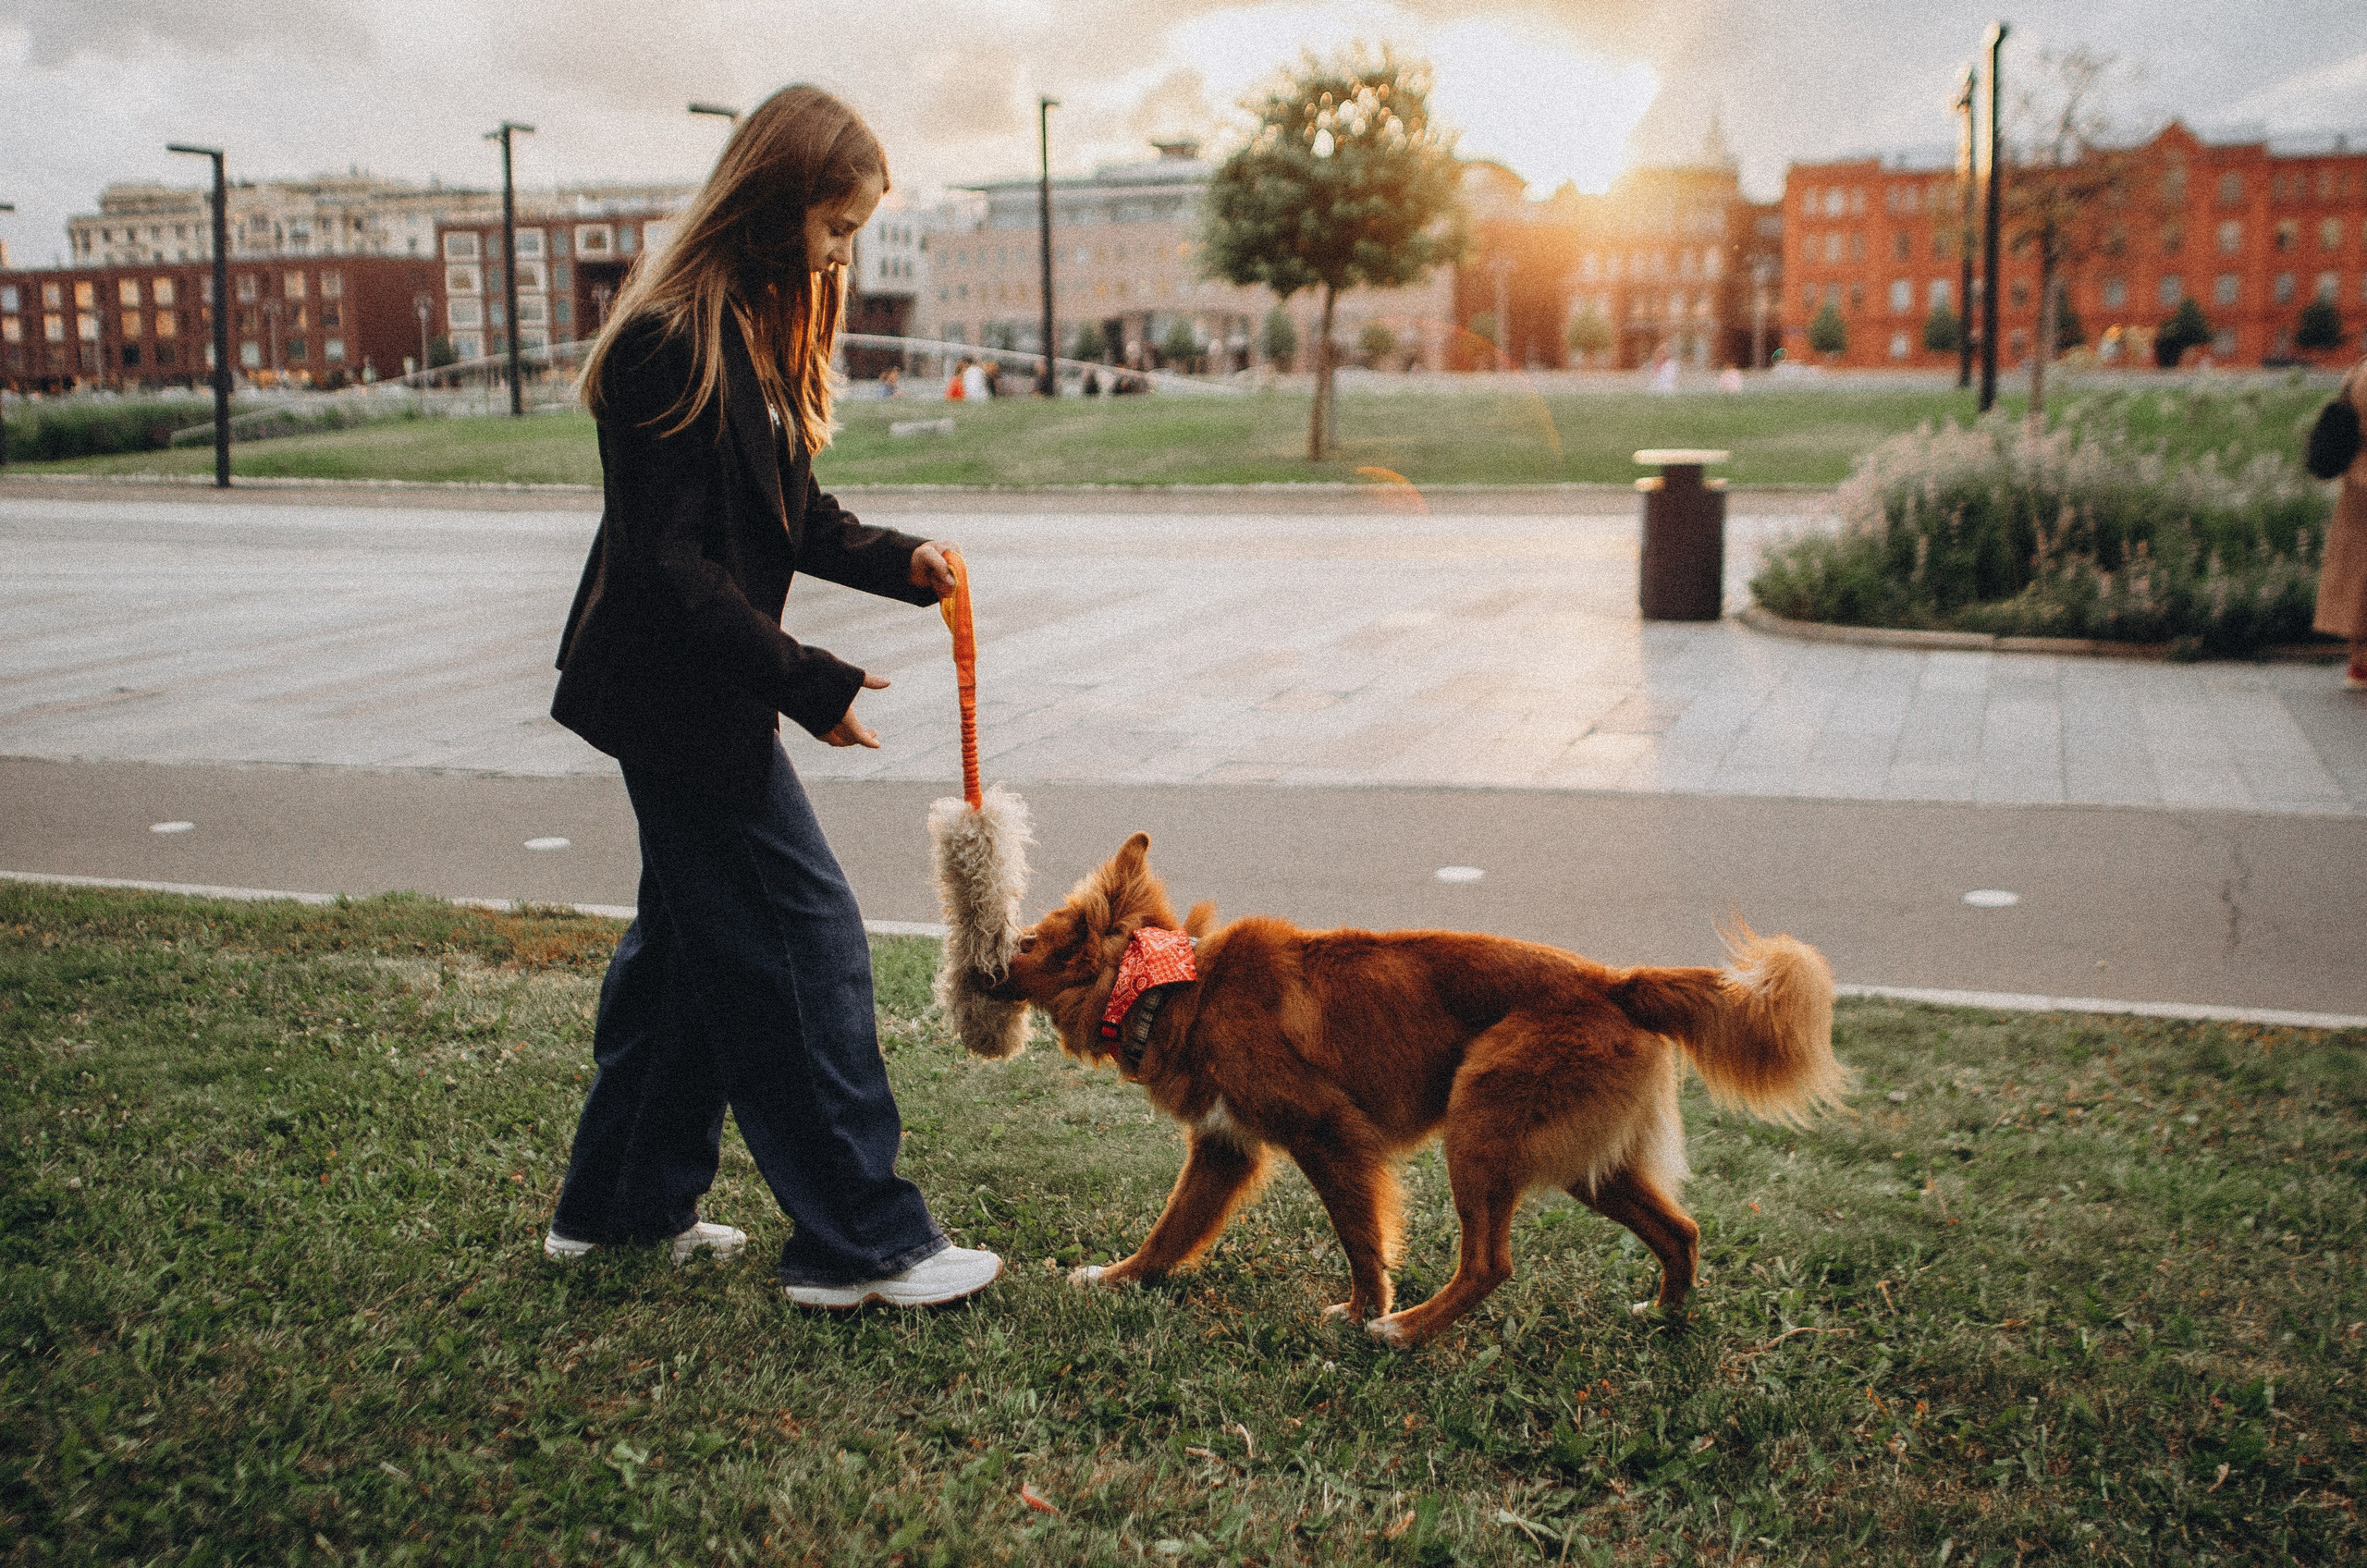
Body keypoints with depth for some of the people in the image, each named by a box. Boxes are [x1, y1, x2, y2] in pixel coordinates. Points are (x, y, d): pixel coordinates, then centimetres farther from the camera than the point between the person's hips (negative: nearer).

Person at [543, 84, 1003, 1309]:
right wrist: (807, 682, -22)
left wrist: (899, 561, -3)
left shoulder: (756, 330, 11)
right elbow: (664, 562, -23)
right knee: (804, 937, -6)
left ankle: (622, 1204, 30)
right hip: (679, 694, -11)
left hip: (699, 692, 11)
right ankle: (859, 1241, 2)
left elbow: (788, 517, 14)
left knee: (689, 936, 17)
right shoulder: (676, 341, -20)